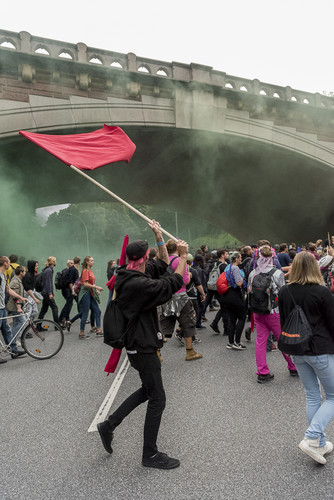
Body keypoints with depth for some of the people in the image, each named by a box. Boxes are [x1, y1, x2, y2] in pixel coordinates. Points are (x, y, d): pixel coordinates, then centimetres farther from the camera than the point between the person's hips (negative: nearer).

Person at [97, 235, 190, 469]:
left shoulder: (125, 278, 3)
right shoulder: (137, 284, -27)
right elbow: (171, 284, -28)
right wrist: (184, 256, -18)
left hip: (138, 344, 10)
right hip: (143, 348, -10)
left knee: (148, 390, 25)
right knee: (157, 399, 6)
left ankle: (109, 425, 32)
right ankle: (150, 454, 24)